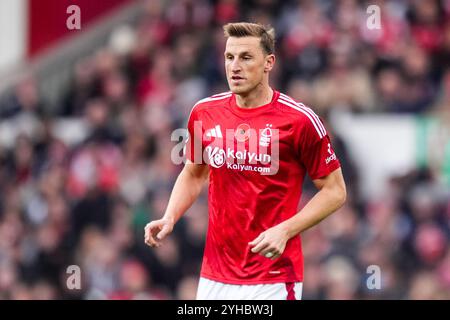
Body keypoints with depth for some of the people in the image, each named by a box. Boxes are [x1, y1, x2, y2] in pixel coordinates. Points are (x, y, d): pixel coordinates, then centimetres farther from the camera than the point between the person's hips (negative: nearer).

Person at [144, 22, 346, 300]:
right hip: (214, 277, 4)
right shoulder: (204, 112, 5)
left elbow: (335, 191, -3)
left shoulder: (300, 120, -9)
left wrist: (284, 231, -16)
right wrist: (169, 219, 3)